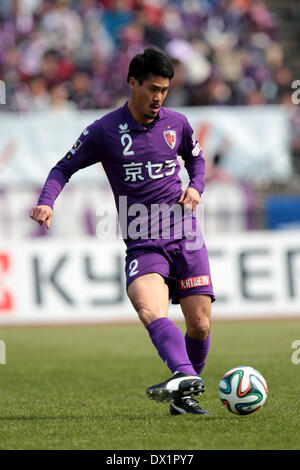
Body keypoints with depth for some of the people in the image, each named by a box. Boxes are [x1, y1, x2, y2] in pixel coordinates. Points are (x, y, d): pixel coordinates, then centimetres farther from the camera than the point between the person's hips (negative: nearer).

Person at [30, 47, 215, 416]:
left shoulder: (176, 123, 8)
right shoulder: (103, 131, -3)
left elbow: (195, 158, 27)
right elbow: (64, 168, 6)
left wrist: (195, 188, 6)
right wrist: (46, 202, -12)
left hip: (186, 240, 3)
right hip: (142, 245, -3)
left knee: (199, 326, -2)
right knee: (149, 310, -31)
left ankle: (183, 397, 17)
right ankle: (186, 377, -52)